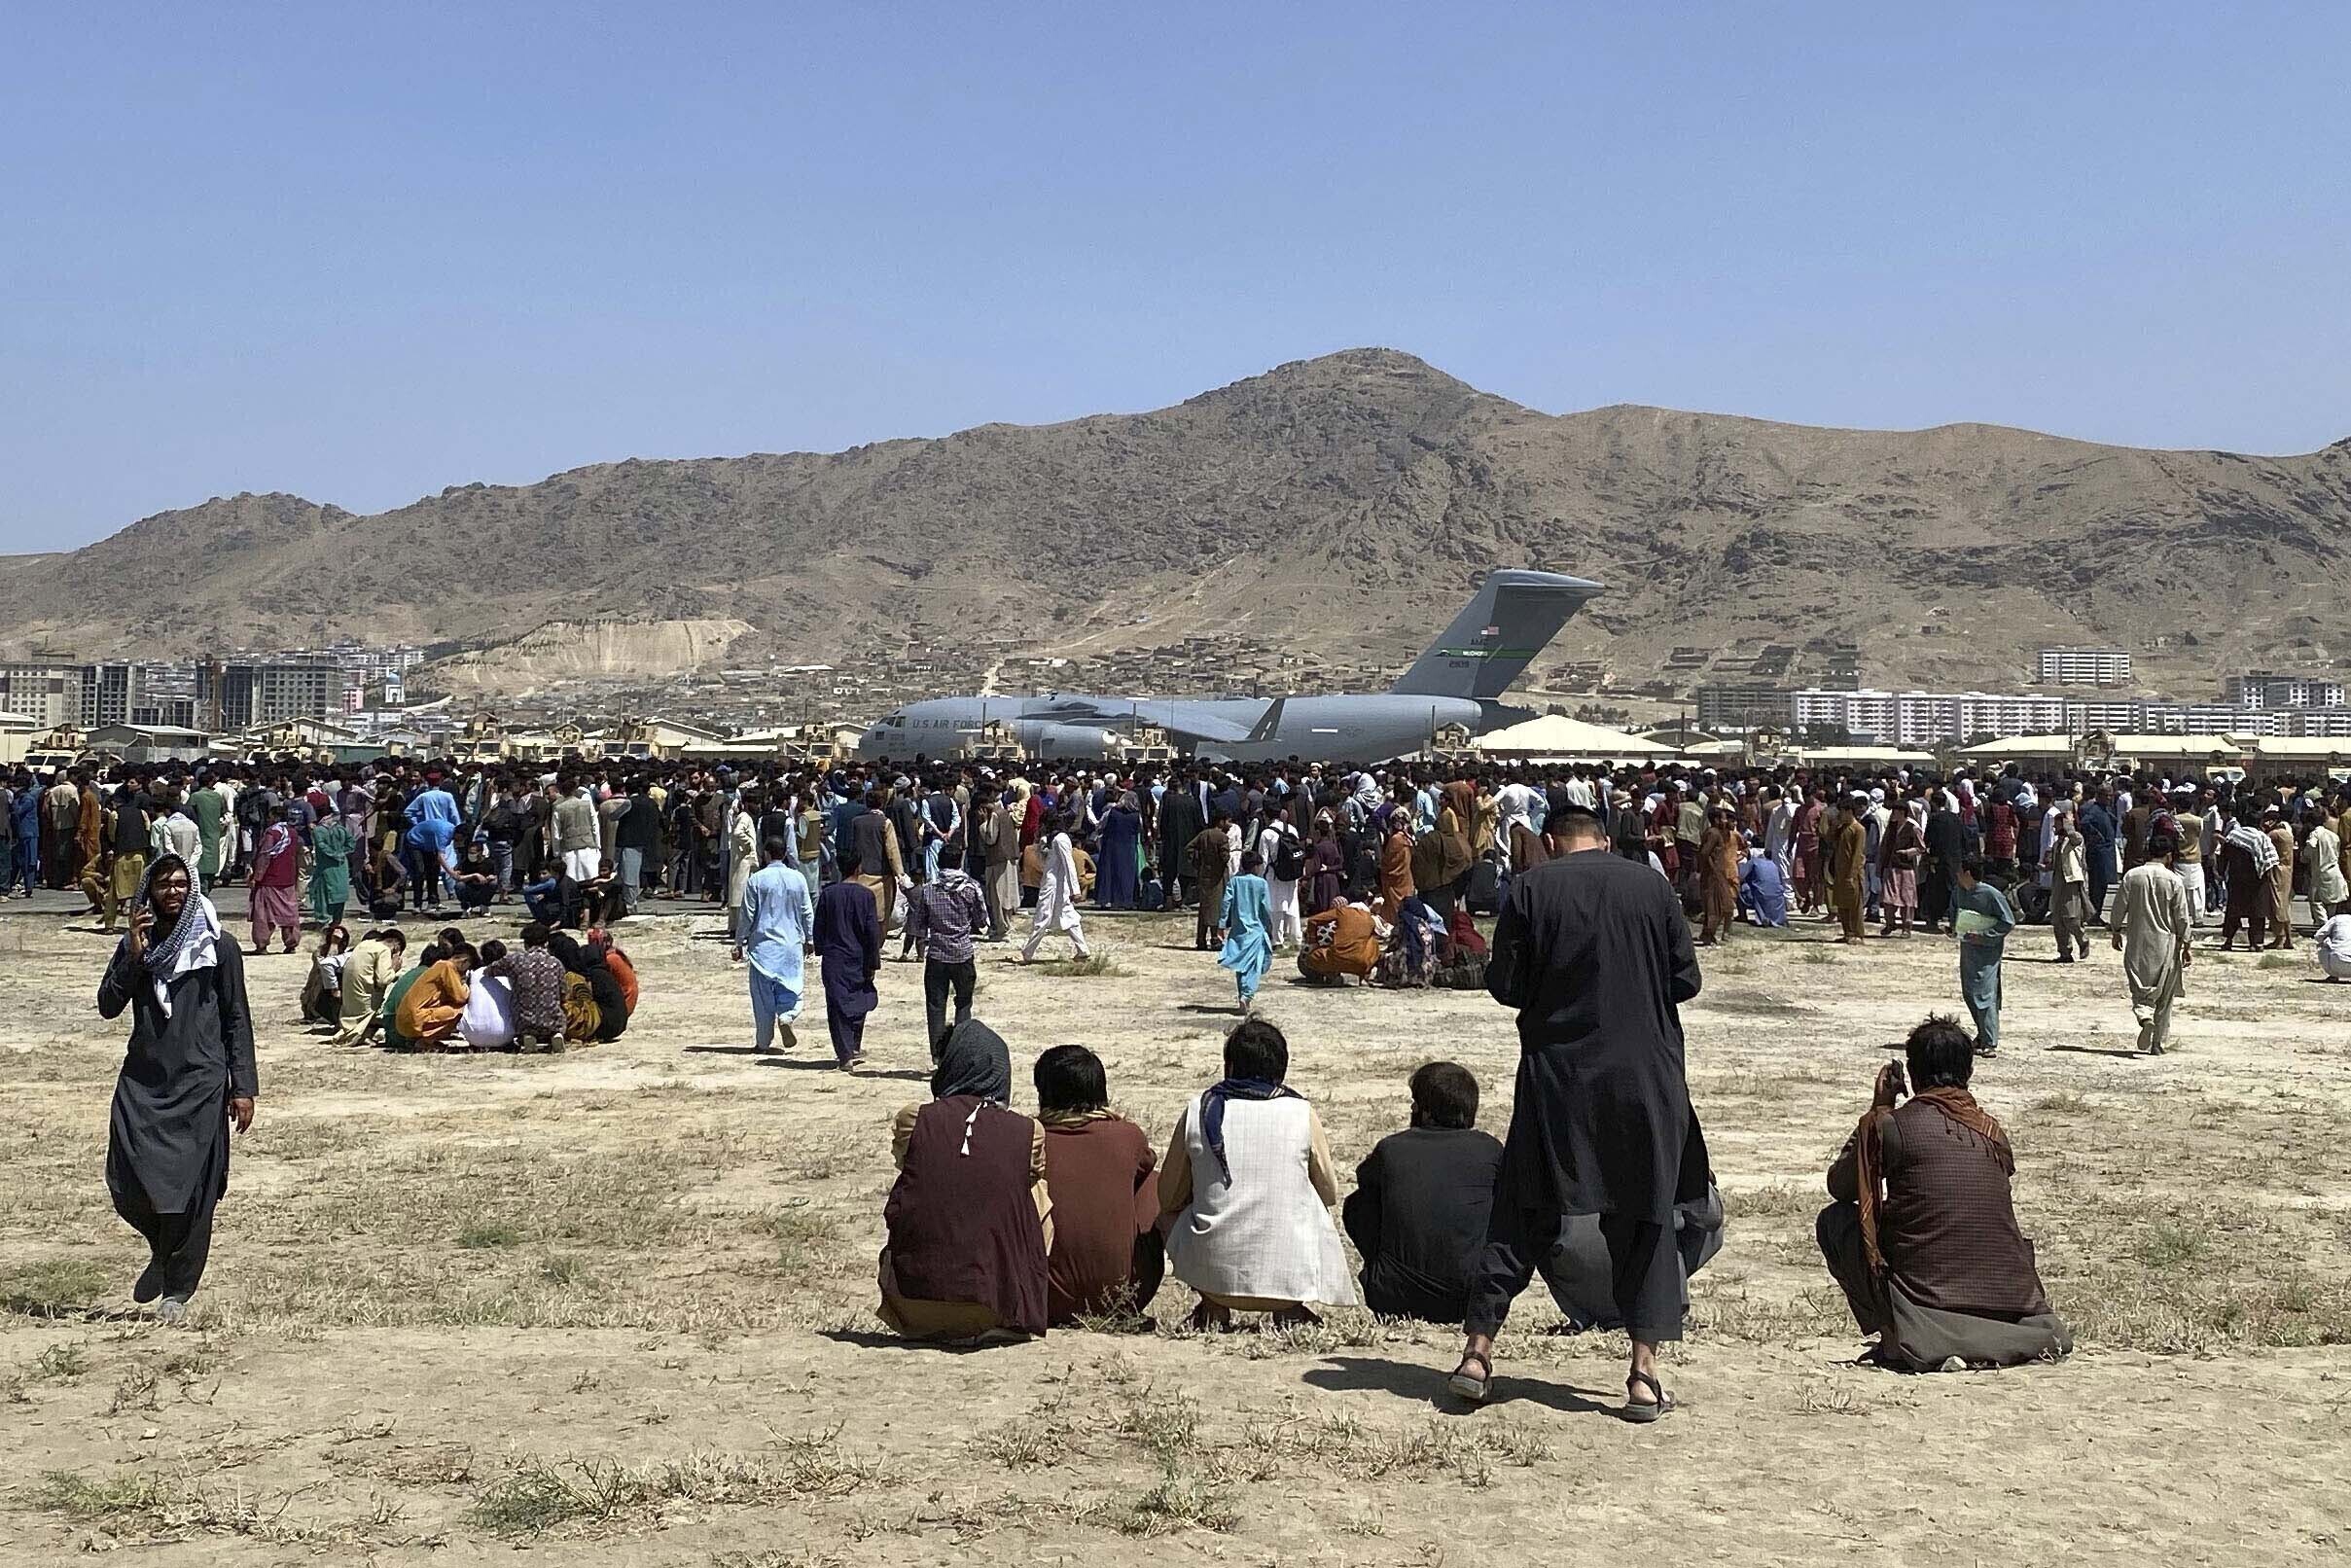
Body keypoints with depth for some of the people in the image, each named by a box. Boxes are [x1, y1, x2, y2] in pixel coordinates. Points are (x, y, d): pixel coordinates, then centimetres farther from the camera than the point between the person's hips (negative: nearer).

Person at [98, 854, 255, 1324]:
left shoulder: (218, 947, 1)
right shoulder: (134, 945, 9)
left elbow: (237, 1020, 1)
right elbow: (108, 1006, -1)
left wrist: (243, 1087, -3)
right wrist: (135, 954, -12)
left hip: (200, 1082, -3)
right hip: (143, 1080, 3)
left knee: (190, 1187, -2)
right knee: (129, 1181, -6)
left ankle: (177, 1291, 11)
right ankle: (163, 1253, 25)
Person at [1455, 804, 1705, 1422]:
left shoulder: (1530, 888, -2)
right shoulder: (1652, 885, 1)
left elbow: (1504, 984, -2)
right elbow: (1687, 979, 3)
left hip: (1555, 1072, 0)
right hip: (1645, 1075, 0)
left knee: (1521, 1214, 10)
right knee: (1645, 1220, 8)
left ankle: (1478, 1348, 8)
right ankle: (1644, 1371, 5)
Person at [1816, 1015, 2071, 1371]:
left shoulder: (1891, 1126, -4)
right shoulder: (1992, 1131, 9)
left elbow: (1838, 1186, 12)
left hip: (1927, 1298, -4)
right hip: (2009, 1299, 5)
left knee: (1834, 1221, 11)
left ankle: (1894, 1335, -2)